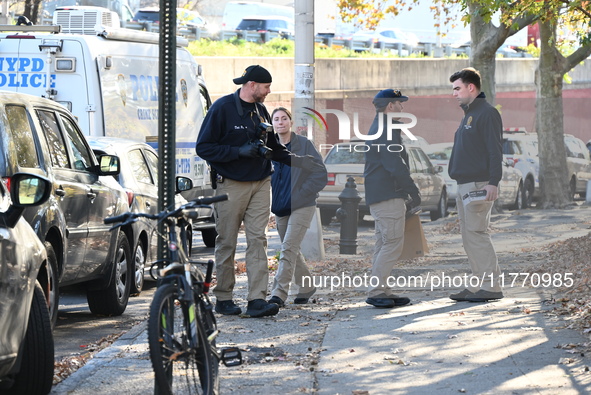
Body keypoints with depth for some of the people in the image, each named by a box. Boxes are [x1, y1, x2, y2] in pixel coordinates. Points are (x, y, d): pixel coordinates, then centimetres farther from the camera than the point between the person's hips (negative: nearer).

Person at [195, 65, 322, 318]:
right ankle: (223, 299, 11)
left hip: (260, 183, 5)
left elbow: (272, 148, 21)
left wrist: (294, 160, 4)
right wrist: (239, 151, -18)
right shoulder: (222, 108, -8)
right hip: (231, 185, -5)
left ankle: (257, 299, -9)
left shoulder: (260, 110, 12)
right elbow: (203, 147, -11)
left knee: (258, 240, -4)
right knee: (226, 243, 1)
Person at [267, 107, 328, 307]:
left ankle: (279, 294, -20)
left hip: (301, 206, -6)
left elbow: (320, 175, -7)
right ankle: (306, 286, 31)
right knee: (292, 251, 14)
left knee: (288, 248, -15)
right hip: (280, 208, 6)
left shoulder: (304, 144, -6)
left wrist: (300, 193, -10)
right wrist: (272, 198, 5)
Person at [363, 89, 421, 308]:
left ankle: (380, 291, 12)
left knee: (384, 245, 11)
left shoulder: (378, 128, 21)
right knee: (393, 244, -11)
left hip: (379, 197, 11)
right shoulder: (387, 130, -14)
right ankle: (376, 292, -14)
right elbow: (395, 165, -20)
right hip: (388, 196, -11)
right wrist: (413, 191, -14)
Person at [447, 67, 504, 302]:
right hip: (464, 186, 10)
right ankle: (475, 286, 12)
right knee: (469, 237, 9)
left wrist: (493, 183, -24)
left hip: (479, 185, -10)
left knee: (476, 234, -12)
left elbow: (495, 151, -17)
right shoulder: (468, 114, 20)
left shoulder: (487, 113, -10)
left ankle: (492, 287, -11)